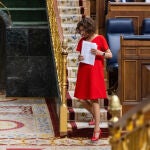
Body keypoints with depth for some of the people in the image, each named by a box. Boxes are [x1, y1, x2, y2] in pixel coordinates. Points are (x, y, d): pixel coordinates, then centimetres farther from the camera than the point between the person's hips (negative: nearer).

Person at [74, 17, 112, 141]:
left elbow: (110, 55, -2)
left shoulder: (100, 39, -4)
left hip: (95, 73, -5)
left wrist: (100, 53, -20)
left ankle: (97, 130, -4)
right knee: (81, 98, 5)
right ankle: (95, 116, 33)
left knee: (94, 99, -7)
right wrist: (79, 58, -8)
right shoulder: (82, 40, 9)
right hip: (83, 73, 5)